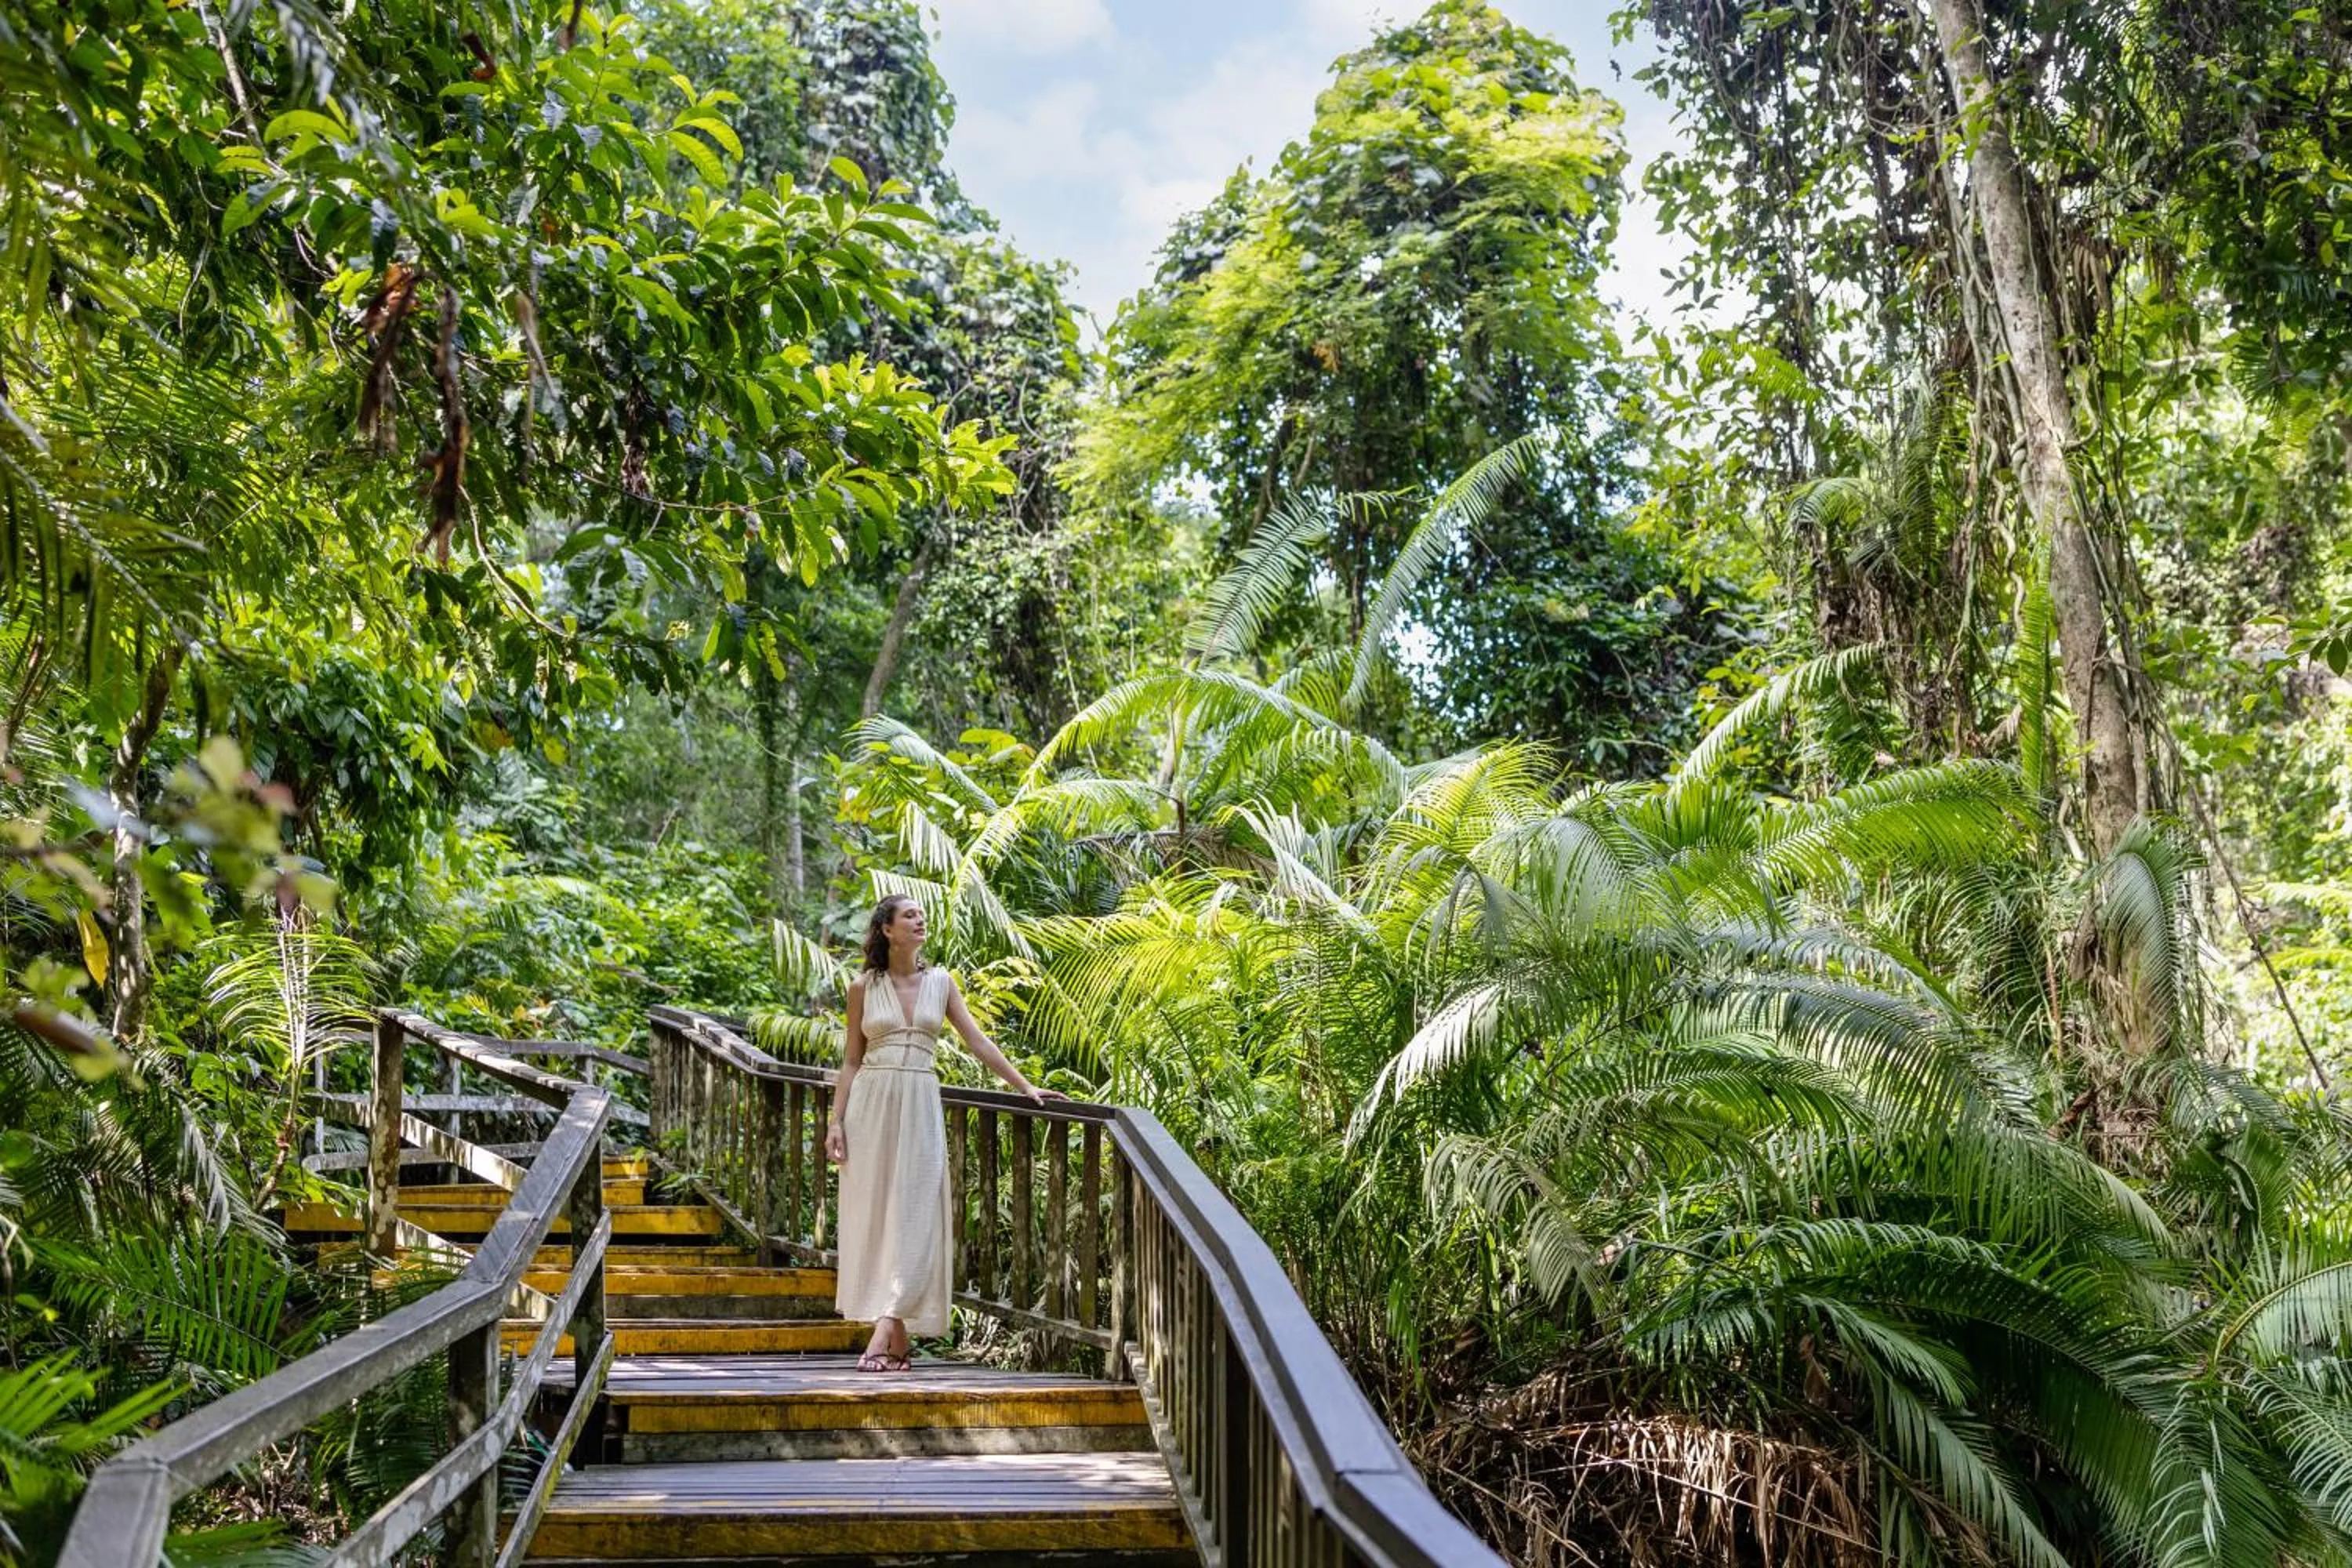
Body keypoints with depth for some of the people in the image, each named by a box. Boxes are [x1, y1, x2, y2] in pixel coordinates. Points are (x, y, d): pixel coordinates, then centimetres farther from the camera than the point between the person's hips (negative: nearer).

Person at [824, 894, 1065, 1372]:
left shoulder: (940, 982, 8)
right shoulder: (864, 986, 4)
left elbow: (977, 1040, 7)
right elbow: (851, 1060, 6)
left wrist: (1023, 1086, 2)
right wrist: (836, 1121, -2)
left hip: (920, 1106, 1)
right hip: (871, 1104, -1)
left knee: (911, 1216, -9)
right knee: (875, 1213, 0)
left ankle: (881, 1339, -13)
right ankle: (900, 1343, 7)